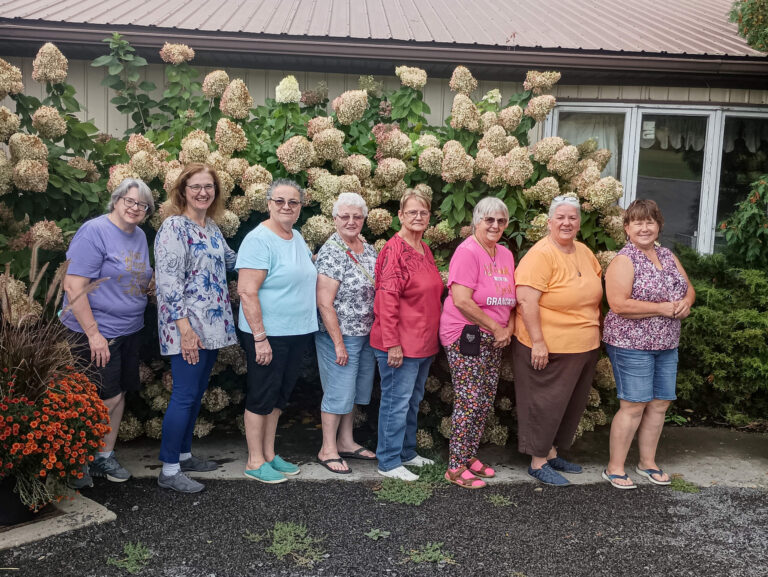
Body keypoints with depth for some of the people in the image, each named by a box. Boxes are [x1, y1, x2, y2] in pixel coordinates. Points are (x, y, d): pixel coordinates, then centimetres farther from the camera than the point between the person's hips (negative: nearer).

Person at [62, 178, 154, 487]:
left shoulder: (140, 236, 9)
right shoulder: (94, 231, -15)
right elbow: (73, 286, -20)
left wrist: (153, 285, 2)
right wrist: (94, 334, -22)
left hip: (129, 331, 8)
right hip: (97, 332, -8)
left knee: (119, 393, 14)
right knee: (107, 399, -4)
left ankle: (105, 456, 29)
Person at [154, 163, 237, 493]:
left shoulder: (211, 227, 13)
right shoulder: (174, 227, -12)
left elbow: (231, 260, 30)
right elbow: (168, 280, -19)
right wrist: (185, 328, -23)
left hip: (212, 326, 8)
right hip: (188, 327, -8)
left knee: (197, 393, 15)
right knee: (185, 396, -6)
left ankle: (183, 454, 28)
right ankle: (169, 470, 4)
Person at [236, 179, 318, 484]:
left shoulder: (298, 238, 10)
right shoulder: (259, 240, -16)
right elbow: (246, 291, -21)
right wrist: (260, 338, -23)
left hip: (298, 333, 8)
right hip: (267, 335, -8)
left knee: (279, 396, 17)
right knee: (262, 397, 3)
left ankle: (269, 454, 30)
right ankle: (255, 462, 17)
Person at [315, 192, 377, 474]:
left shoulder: (369, 250, 7)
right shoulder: (330, 253, -16)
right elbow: (324, 303, -19)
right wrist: (338, 343, -19)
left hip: (367, 335, 8)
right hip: (339, 335, -8)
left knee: (356, 390, 16)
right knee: (339, 391, 0)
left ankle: (345, 441, 31)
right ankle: (327, 449, 15)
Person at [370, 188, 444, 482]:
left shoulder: (425, 249, 10)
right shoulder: (394, 249, -16)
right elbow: (387, 299, -20)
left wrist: (432, 336, 18)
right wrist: (392, 344, -22)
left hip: (424, 342, 9)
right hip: (400, 344, -9)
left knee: (413, 401, 19)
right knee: (397, 402, 1)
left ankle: (407, 452, 34)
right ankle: (389, 462, 13)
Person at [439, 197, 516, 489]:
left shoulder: (505, 254, 11)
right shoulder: (467, 252, -14)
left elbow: (511, 298, 17)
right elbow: (462, 301, -21)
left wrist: (509, 328, -1)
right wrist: (496, 327, -14)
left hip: (493, 340, 8)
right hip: (465, 336, -8)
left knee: (486, 402, 13)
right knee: (469, 402, -6)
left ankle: (470, 456, 28)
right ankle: (456, 467, 6)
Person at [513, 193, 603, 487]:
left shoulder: (584, 251, 8)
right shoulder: (541, 255, -17)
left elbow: (594, 286, 23)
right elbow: (526, 300, -23)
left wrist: (594, 330, 19)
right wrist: (537, 342, -24)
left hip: (584, 348, 8)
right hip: (548, 349, -8)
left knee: (570, 405, 18)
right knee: (545, 405, 3)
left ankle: (551, 453, 33)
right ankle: (538, 463, 17)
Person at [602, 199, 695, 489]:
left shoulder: (668, 256, 11)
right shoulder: (624, 260, -13)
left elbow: (689, 289, 18)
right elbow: (619, 304, -23)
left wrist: (685, 303, -7)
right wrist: (663, 308, -19)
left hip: (666, 345, 7)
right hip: (631, 345, -7)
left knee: (659, 403, 12)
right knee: (633, 406, -5)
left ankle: (647, 462, 27)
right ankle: (614, 468, 7)